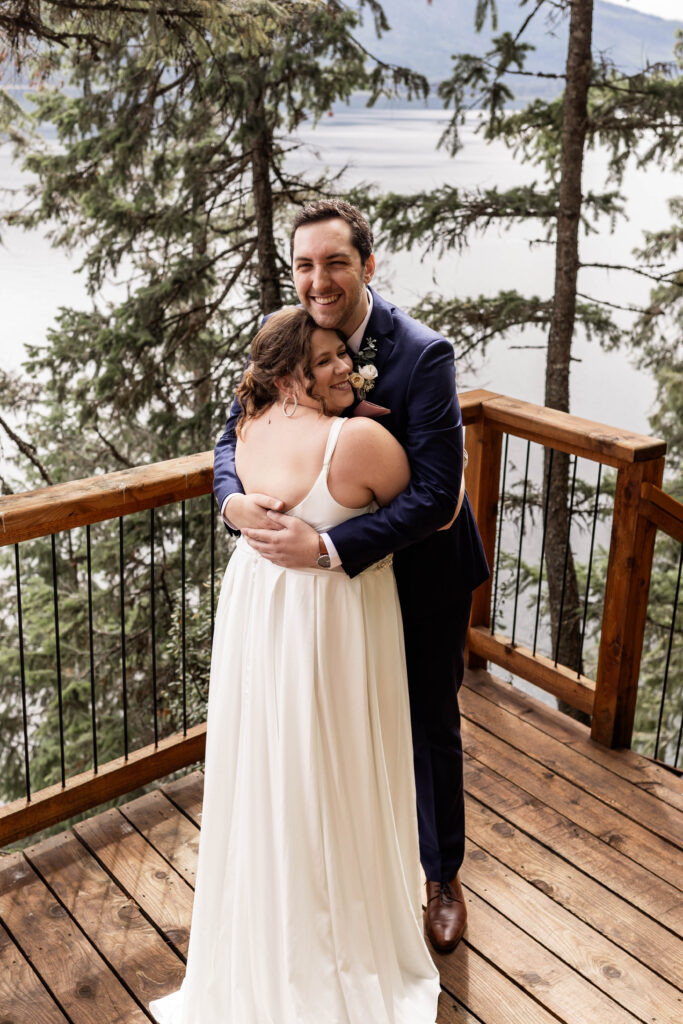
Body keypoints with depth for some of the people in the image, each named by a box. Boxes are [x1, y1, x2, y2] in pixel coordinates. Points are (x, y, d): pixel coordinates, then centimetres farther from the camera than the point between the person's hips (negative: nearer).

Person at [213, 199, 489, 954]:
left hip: (421, 572, -4)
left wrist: (328, 547, -37)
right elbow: (234, 437, -5)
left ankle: (442, 876, 40)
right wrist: (234, 500, -28)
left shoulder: (424, 354, -26)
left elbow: (435, 493, -30)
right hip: (336, 575, 4)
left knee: (429, 723, 15)